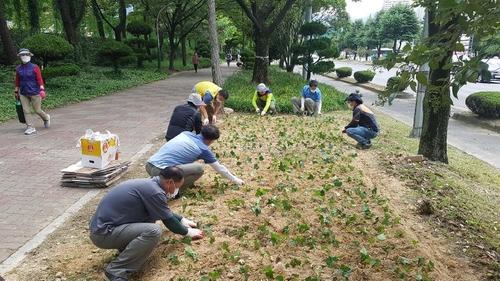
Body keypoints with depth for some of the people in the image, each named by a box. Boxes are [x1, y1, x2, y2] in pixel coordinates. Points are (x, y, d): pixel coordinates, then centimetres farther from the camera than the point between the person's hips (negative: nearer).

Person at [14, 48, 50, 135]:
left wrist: (42, 89, -21)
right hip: (23, 94, 4)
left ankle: (46, 118, 33)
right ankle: (31, 128, 7)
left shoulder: (35, 67, -6)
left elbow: (40, 79, -11)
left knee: (37, 110, 3)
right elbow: (17, 81, 14)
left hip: (35, 93, -4)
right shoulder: (18, 69, 6)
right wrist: (16, 91, 17)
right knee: (26, 111, 0)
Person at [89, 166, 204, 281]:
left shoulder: (150, 184, 9)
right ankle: (116, 270, -15)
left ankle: (125, 248, 11)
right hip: (103, 233, -10)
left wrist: (182, 220, 30)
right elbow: (169, 221, -8)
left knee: (153, 212, 13)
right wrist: (187, 232, 8)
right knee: (154, 231, -25)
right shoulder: (154, 192, -20)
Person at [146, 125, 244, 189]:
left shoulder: (186, 133, 16)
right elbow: (219, 168, 14)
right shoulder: (204, 149, 3)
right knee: (199, 168, -1)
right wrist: (235, 180, 28)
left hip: (149, 165, 7)